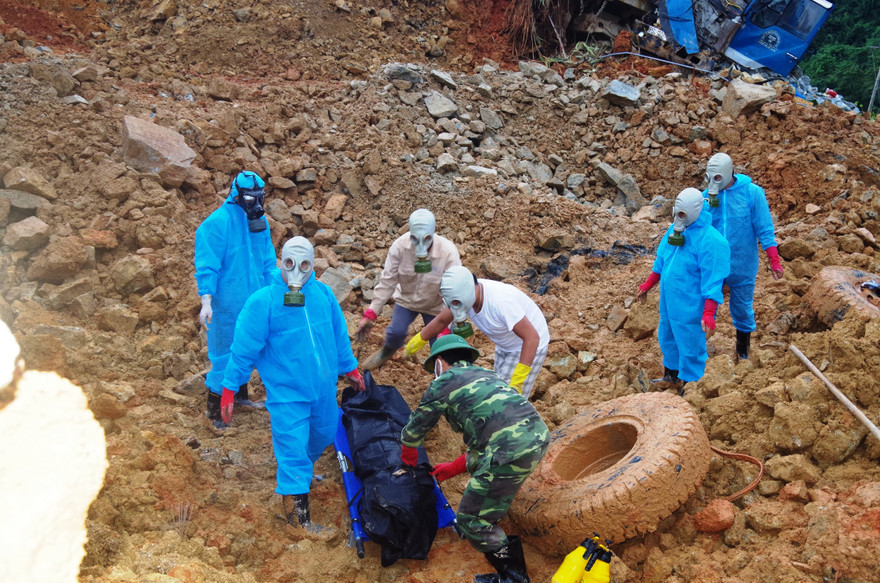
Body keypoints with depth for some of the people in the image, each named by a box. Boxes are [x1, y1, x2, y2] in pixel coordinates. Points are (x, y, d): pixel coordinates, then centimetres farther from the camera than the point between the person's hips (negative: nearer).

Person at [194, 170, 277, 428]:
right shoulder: (218, 223, -17)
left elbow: (268, 261, 15)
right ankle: (214, 410, 14)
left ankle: (241, 394, 38)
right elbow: (207, 265, -18)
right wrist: (206, 301, -24)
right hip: (228, 303, -7)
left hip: (255, 300, 7)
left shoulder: (259, 221, 5)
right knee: (225, 353, 1)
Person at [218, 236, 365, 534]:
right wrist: (229, 389, -9)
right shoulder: (263, 301, -15)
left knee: (323, 435, 23)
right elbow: (244, 348, -10)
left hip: (323, 387, 6)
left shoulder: (323, 294, -1)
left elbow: (339, 336, 13)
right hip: (286, 392, -6)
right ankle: (299, 518, 7)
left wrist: (349, 368, 23)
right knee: (293, 448, -3)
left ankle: (300, 473, 51)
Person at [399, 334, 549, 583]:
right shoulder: (485, 374, 29)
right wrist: (453, 468, 40)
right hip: (539, 434, 8)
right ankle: (491, 513, 45)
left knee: (470, 521, 7)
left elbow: (413, 431, 21)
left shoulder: (443, 383, 10)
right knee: (477, 462, 34)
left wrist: (409, 458, 43)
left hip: (512, 450, -8)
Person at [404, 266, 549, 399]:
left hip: (528, 345, -8)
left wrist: (518, 380, -39)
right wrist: (418, 341, 16)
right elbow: (442, 320, 5)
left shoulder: (500, 301, -38)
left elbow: (532, 337, -36)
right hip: (505, 344, 8)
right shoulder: (464, 293, -14)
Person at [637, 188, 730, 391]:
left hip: (691, 307, -9)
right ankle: (671, 376, 47)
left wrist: (709, 314, -26)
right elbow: (661, 261, 17)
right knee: (667, 340, 25)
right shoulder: (675, 229, 3)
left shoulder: (710, 241, -23)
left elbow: (713, 280, -24)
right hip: (669, 302, 9)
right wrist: (647, 285, 23)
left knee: (690, 349, 5)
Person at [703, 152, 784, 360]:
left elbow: (764, 229, -7)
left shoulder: (752, 193, -10)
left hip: (742, 265, -1)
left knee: (742, 309, 13)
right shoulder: (707, 195, -3)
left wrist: (774, 261, -10)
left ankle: (743, 351, 32)